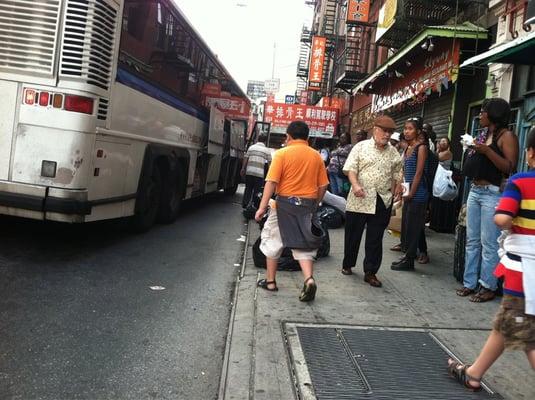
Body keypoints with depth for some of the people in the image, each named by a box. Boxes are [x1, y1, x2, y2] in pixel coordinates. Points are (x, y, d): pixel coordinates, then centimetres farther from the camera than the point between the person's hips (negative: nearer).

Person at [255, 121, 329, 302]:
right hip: (307, 205, 3)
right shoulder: (316, 156, 6)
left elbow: (271, 182, -13)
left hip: (285, 203, -3)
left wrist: (262, 207, -12)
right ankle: (309, 279, -12)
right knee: (303, 243, 9)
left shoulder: (282, 153, -6)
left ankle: (270, 281, 19)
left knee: (273, 241, 12)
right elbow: (323, 186, 7)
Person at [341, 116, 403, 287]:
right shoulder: (361, 147, 0)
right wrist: (355, 185, -20)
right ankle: (347, 264, 29)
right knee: (352, 234, 10)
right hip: (359, 200, -2)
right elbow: (350, 168, -6)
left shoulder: (394, 153, 10)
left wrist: (397, 186, -1)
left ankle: (370, 272, 13)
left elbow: (397, 173, 15)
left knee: (375, 239, 5)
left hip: (382, 201, 2)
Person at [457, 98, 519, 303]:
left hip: (493, 194, -8)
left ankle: (488, 287, 4)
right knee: (472, 240, 11)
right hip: (474, 191, 8)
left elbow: (510, 167, -18)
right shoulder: (484, 134, 16)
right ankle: (470, 282, 18)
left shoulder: (506, 136, -7)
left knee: (489, 243, -5)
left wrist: (487, 151, -23)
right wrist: (472, 149, 6)